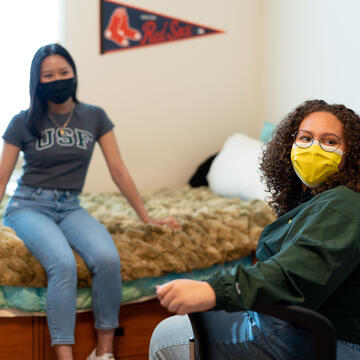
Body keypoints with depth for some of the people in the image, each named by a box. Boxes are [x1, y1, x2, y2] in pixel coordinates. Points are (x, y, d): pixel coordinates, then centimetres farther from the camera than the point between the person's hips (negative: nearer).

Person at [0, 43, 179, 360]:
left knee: (108, 258, -29)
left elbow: (118, 170, 7)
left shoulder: (94, 117, 6)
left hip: (70, 208, 2)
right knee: (63, 263, -34)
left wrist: (147, 218, 7)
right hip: (29, 206, -2)